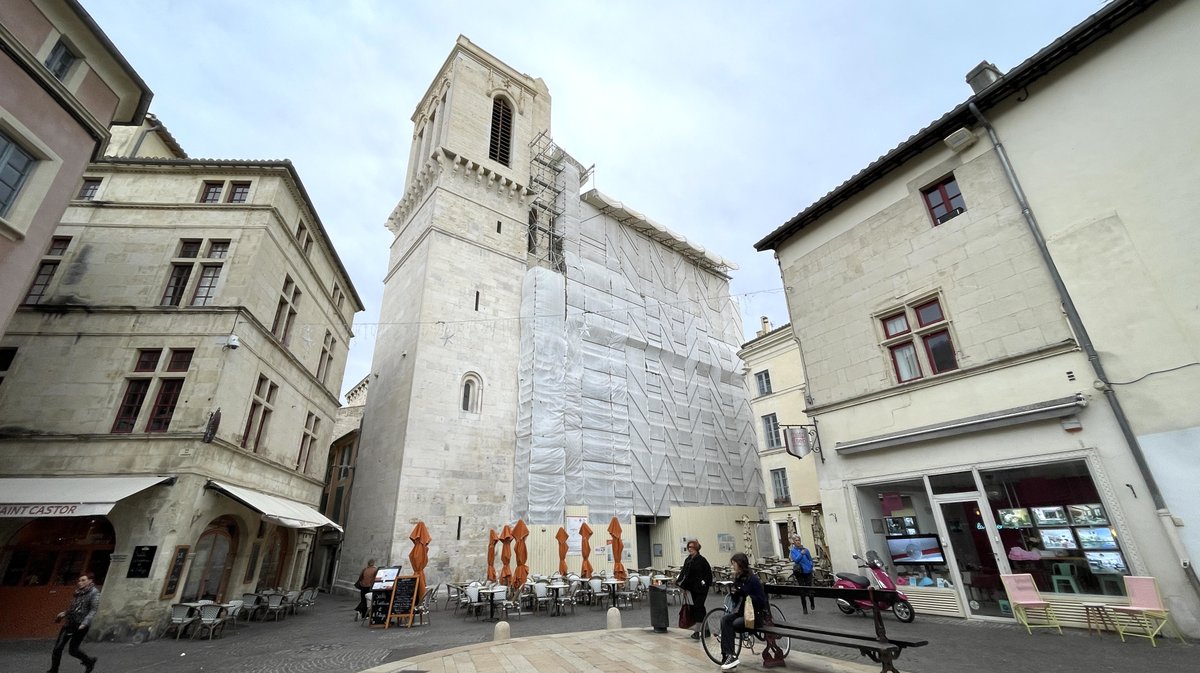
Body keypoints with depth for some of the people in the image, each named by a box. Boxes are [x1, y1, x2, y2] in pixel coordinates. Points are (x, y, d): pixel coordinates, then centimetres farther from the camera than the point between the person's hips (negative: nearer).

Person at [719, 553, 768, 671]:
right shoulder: (737, 578, 5)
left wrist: (744, 594, -26)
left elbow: (761, 600, -18)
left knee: (735, 624, -27)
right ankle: (727, 655, -22)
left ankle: (728, 655, -10)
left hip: (756, 613, -6)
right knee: (725, 619, -21)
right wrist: (732, 593, -10)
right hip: (740, 611, 6)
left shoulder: (753, 579, -16)